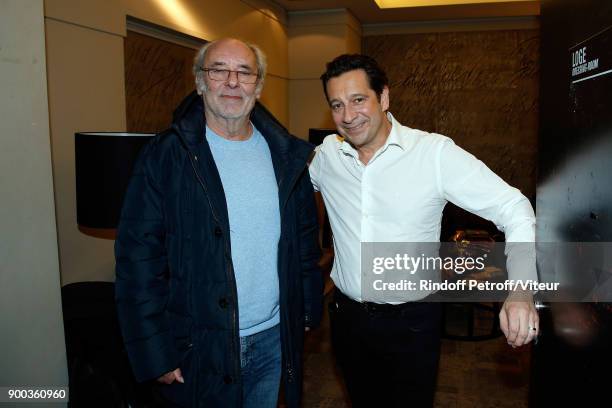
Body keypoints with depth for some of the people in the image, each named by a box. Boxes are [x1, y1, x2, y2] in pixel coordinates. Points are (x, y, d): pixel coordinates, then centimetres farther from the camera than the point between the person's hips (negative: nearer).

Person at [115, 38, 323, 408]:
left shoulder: (286, 155, 2)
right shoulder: (165, 155, -11)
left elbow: (306, 236, 9)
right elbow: (138, 255, -12)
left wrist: (309, 308, 8)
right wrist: (155, 354, -13)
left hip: (275, 337, 4)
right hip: (200, 346, -3)